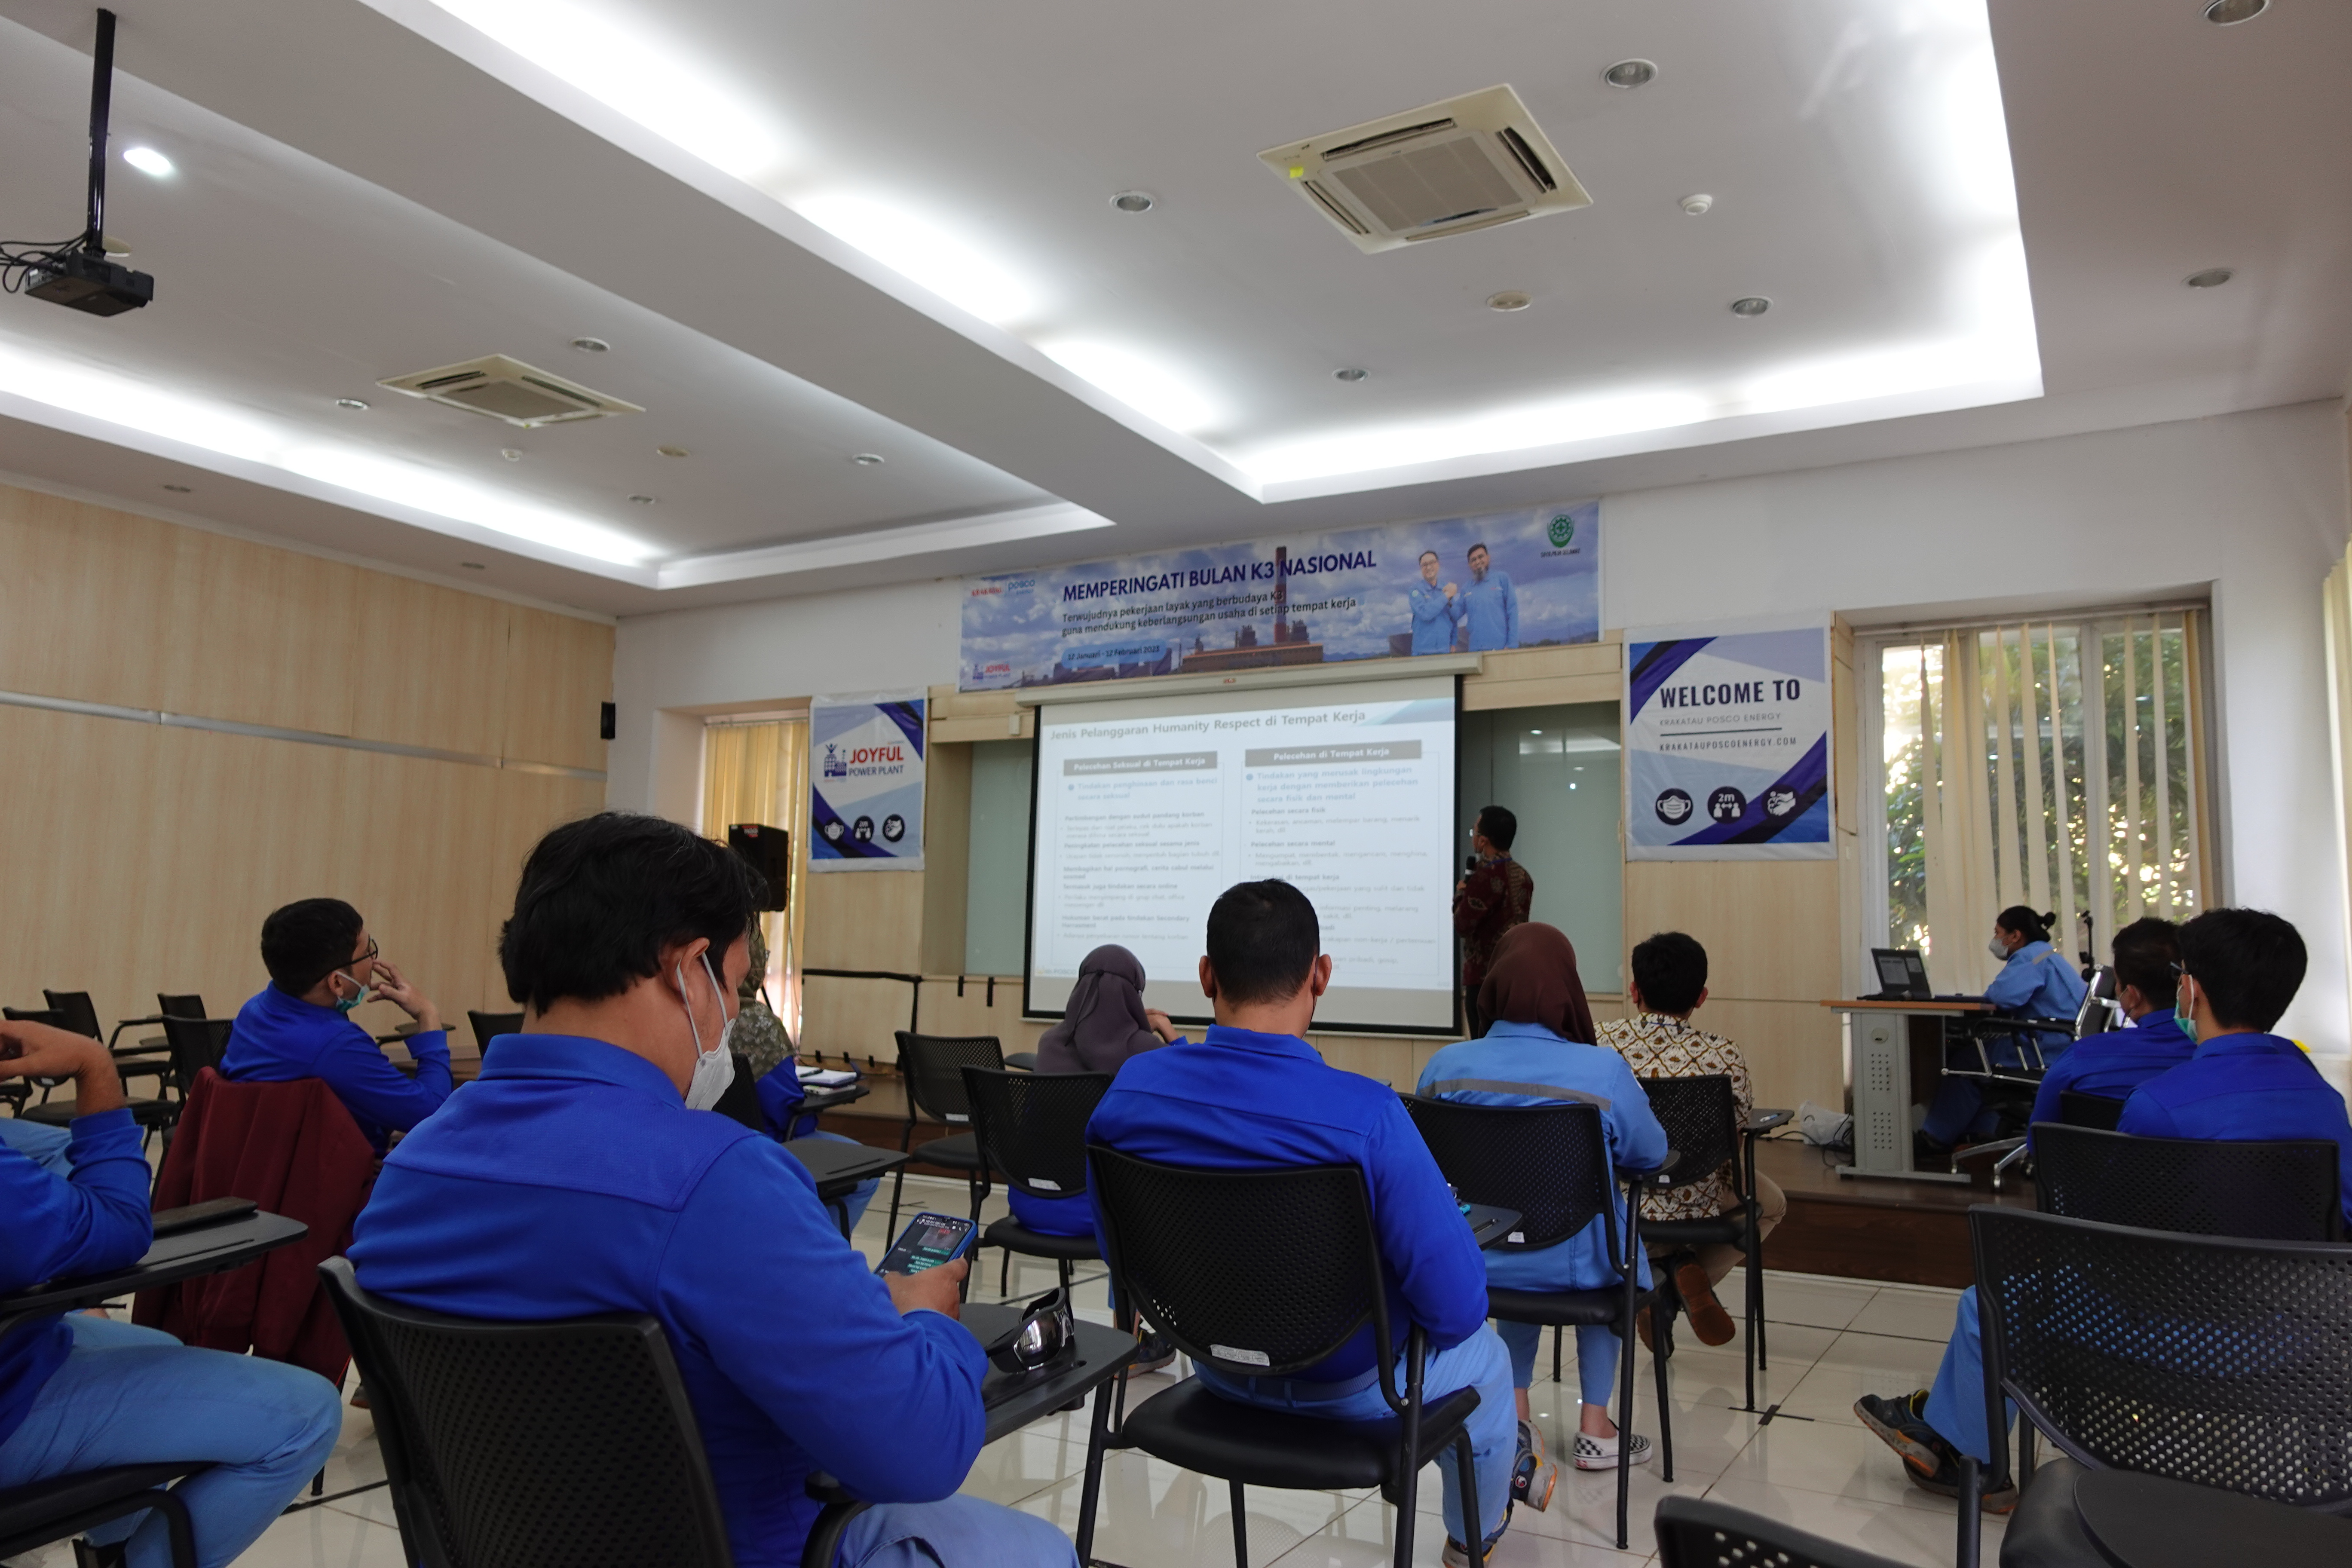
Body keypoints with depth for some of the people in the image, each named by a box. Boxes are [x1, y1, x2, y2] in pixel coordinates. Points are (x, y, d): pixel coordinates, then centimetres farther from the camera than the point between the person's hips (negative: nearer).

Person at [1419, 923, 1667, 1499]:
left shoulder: (1445, 1067, -13)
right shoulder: (1604, 1071, -19)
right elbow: (1650, 1155, -2)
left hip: (1477, 1266, 2)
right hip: (1571, 1272, -2)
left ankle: (1516, 1412, 28)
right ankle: (1595, 1426, 36)